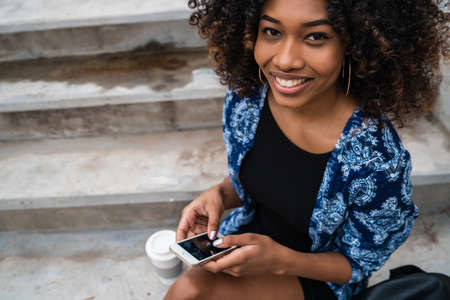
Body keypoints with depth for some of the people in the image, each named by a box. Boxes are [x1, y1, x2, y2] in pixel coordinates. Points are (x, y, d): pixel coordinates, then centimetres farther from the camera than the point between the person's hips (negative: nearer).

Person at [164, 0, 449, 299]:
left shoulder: (377, 160, -31)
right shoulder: (244, 98, -16)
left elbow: (359, 263, -14)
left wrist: (281, 261, -29)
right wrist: (219, 194, -18)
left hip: (317, 275, -4)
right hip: (248, 235, 5)